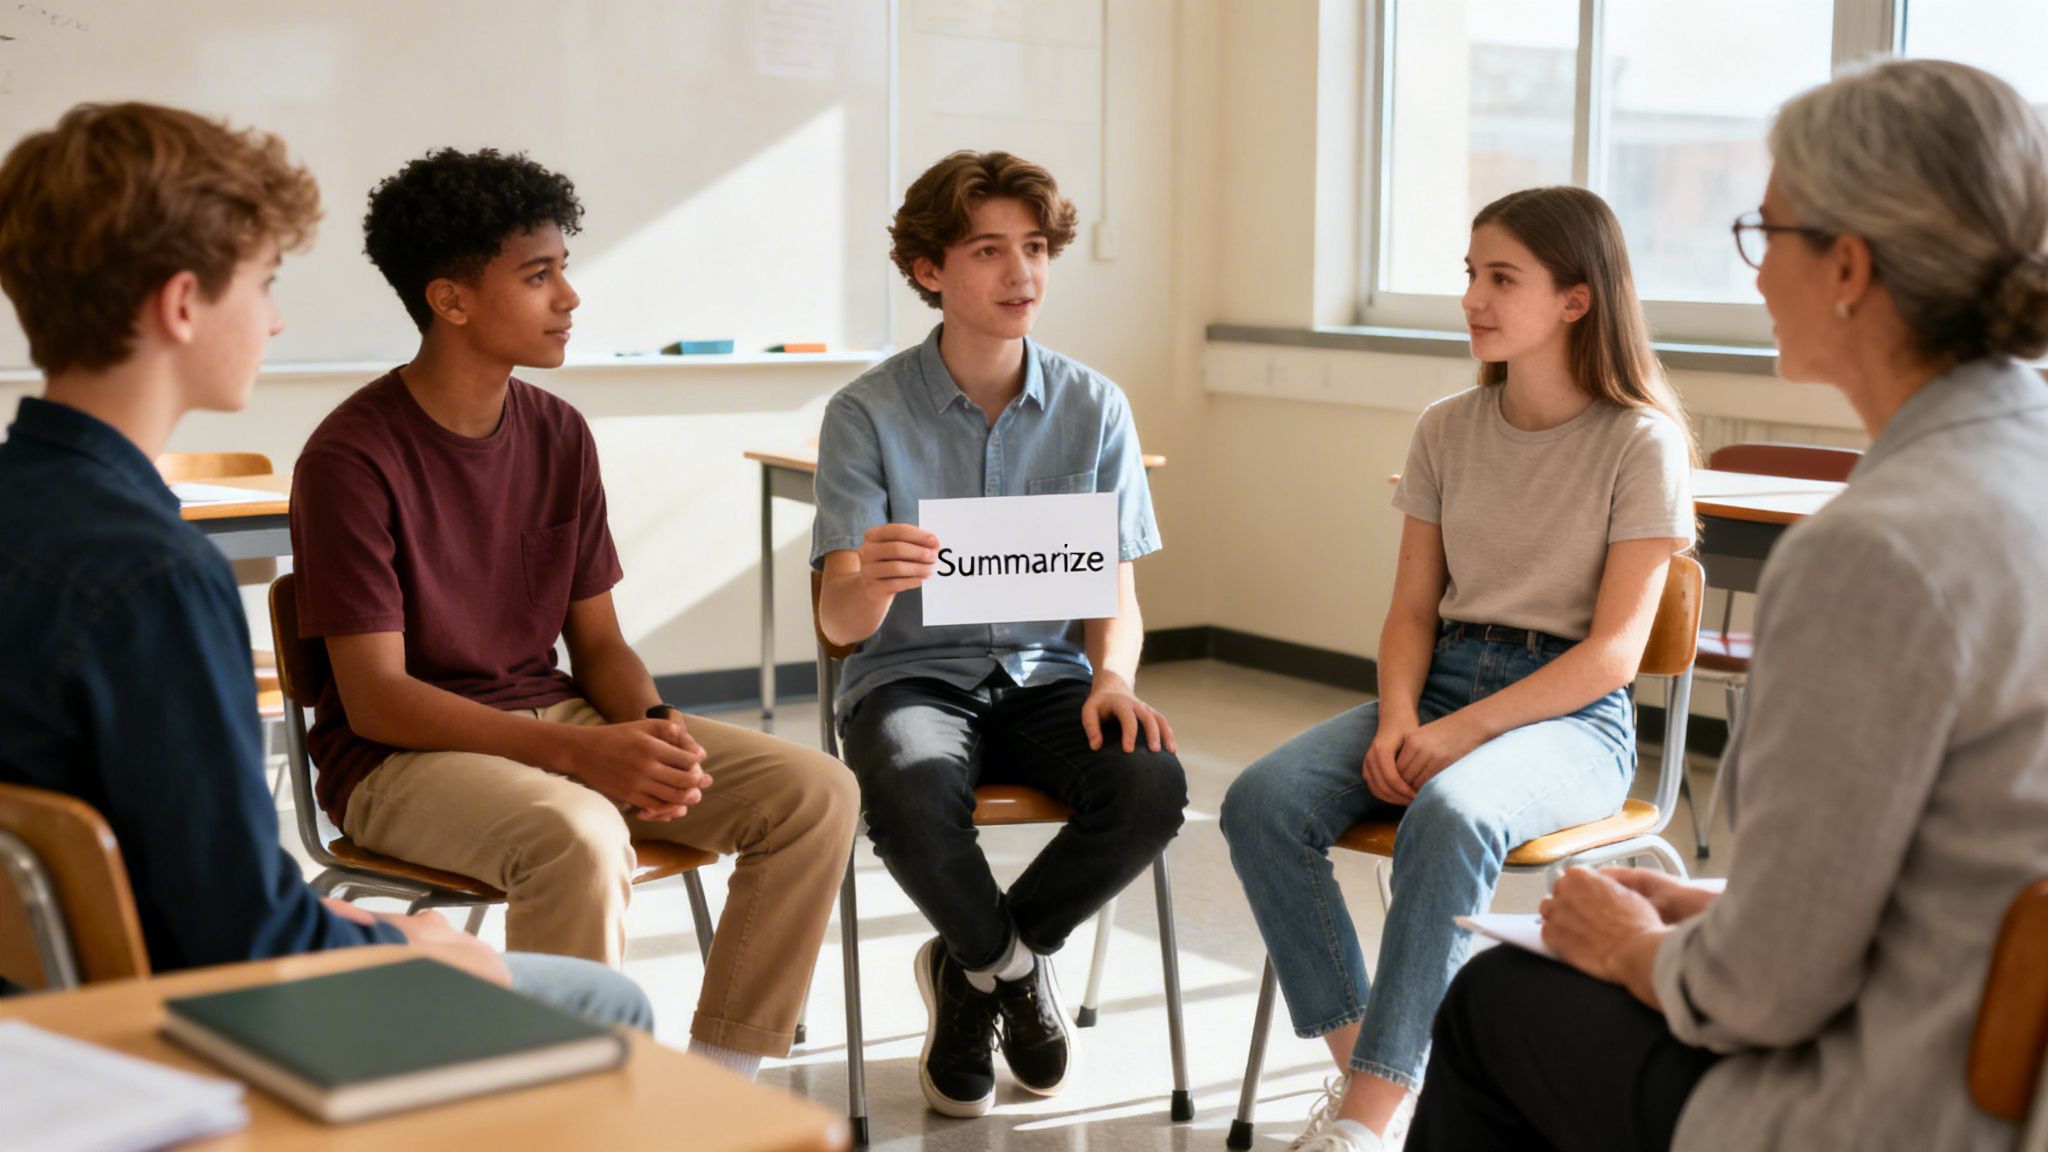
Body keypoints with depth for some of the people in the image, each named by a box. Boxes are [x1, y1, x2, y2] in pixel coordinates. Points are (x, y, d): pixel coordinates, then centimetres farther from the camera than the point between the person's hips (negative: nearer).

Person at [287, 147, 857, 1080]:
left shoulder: (559, 435, 7)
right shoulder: (352, 458, -15)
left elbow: (597, 643, 11)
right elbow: (376, 699, -19)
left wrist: (651, 723, -13)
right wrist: (580, 753, -28)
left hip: (551, 715, 7)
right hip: (401, 758, -7)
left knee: (815, 792, -9)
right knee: (578, 837, -38)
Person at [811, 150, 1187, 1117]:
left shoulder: (1093, 408, 3)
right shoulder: (868, 412, -5)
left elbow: (1116, 596, 5)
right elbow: (840, 621, -11)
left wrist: (1113, 677, -19)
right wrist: (872, 579, -37)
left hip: (1046, 675, 3)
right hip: (912, 676, -2)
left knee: (1151, 784, -29)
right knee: (912, 799, -36)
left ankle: (973, 965, 0)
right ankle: (1015, 968, -1)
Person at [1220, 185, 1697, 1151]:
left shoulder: (1642, 442, -6)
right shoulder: (1447, 430, 10)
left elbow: (1614, 648, -10)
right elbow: (1412, 609, 11)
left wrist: (1464, 732, -20)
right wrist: (1398, 718, -10)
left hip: (1571, 714, -5)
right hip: (1441, 680, 5)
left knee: (1450, 814, -38)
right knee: (1260, 802, -21)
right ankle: (1359, 1065, -13)